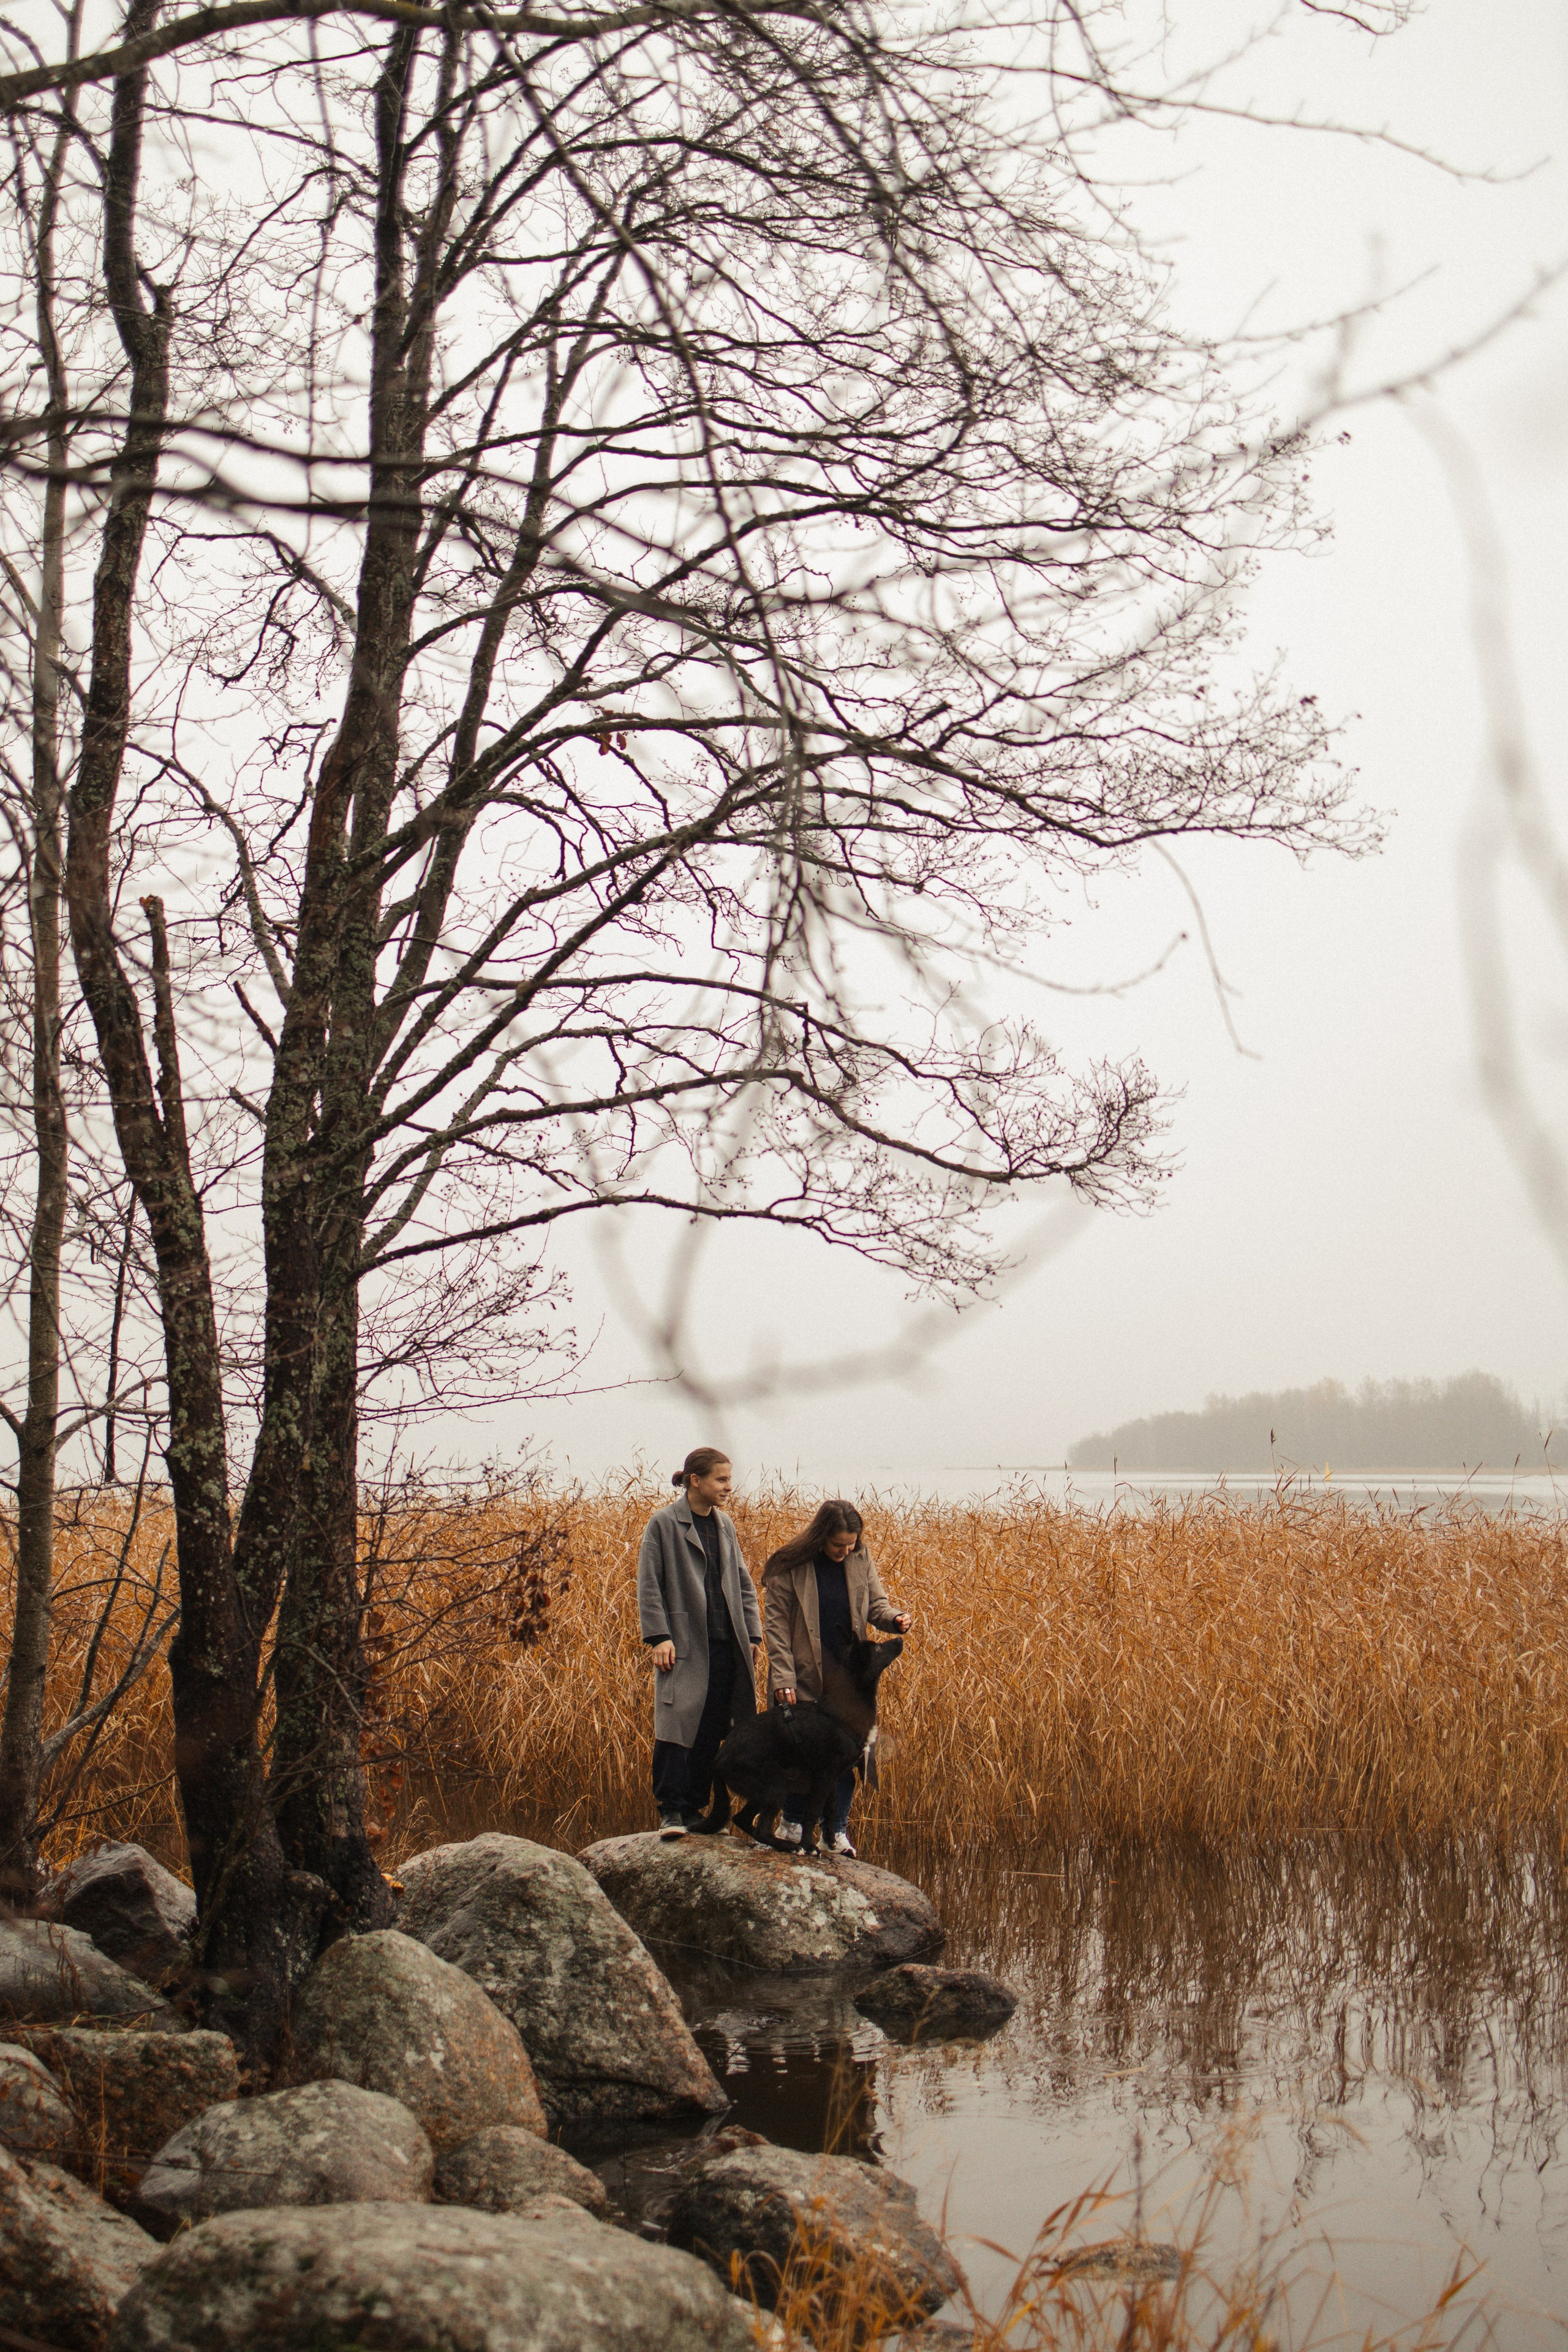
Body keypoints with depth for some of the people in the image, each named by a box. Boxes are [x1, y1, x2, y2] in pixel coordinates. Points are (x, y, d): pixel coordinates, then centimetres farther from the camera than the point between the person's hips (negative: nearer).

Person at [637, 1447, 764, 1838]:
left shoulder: (725, 1525, 15)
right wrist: (658, 1637, -13)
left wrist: (752, 1634, 12)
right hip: (684, 1644, -6)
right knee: (678, 1723, -10)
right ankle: (671, 1810, -5)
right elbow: (648, 1584, -5)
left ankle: (695, 1808, 14)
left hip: (725, 1645, 6)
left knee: (711, 1731, 6)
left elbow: (742, 1583, 19)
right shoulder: (664, 1523, -3)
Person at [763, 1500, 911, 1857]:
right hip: (804, 1680, -3)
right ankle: (792, 1821, 24)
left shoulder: (861, 1559, 1)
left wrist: (894, 1619, -15)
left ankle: (837, 1829, 18)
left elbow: (875, 1604, 8)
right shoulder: (789, 1566, -10)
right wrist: (782, 1678, -14)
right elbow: (776, 1625, -9)